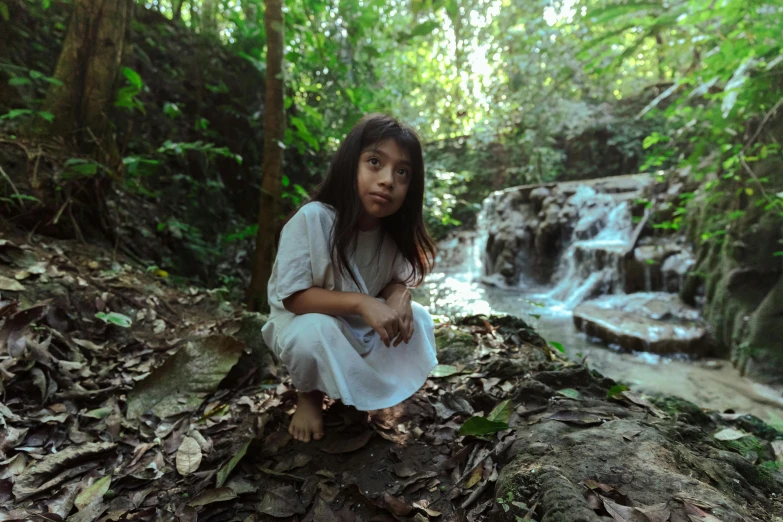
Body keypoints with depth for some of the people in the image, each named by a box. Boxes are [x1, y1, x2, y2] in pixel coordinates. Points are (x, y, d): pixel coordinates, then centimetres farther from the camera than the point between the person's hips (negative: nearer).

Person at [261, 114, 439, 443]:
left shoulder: (395, 230, -13)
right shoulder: (312, 219, -29)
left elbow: (397, 279, 0)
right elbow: (292, 296, -27)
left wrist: (399, 297, -25)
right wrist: (361, 302, -38)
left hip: (363, 328, 5)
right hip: (301, 321, -4)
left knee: (418, 319, -12)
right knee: (315, 331, -35)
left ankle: (369, 385, 8)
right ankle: (309, 395, 0)